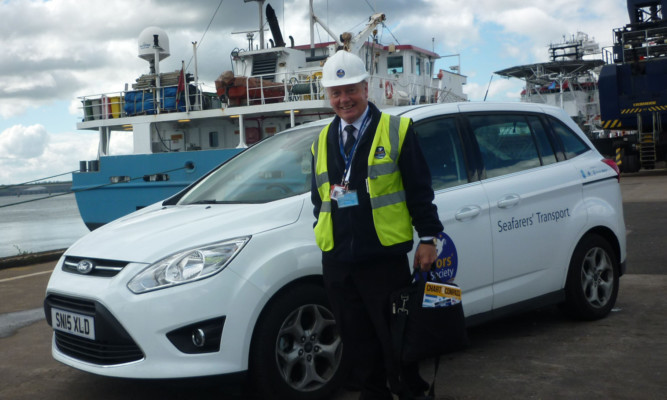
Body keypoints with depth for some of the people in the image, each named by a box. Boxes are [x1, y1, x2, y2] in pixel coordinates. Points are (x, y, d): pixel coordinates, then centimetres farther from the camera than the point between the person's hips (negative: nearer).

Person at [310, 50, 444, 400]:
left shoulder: (396, 130, 0)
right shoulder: (322, 141, 14)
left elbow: (420, 190, -1)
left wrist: (428, 237, -5)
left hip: (385, 256, -5)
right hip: (337, 260, 5)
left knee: (396, 336, 3)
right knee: (357, 341, 12)